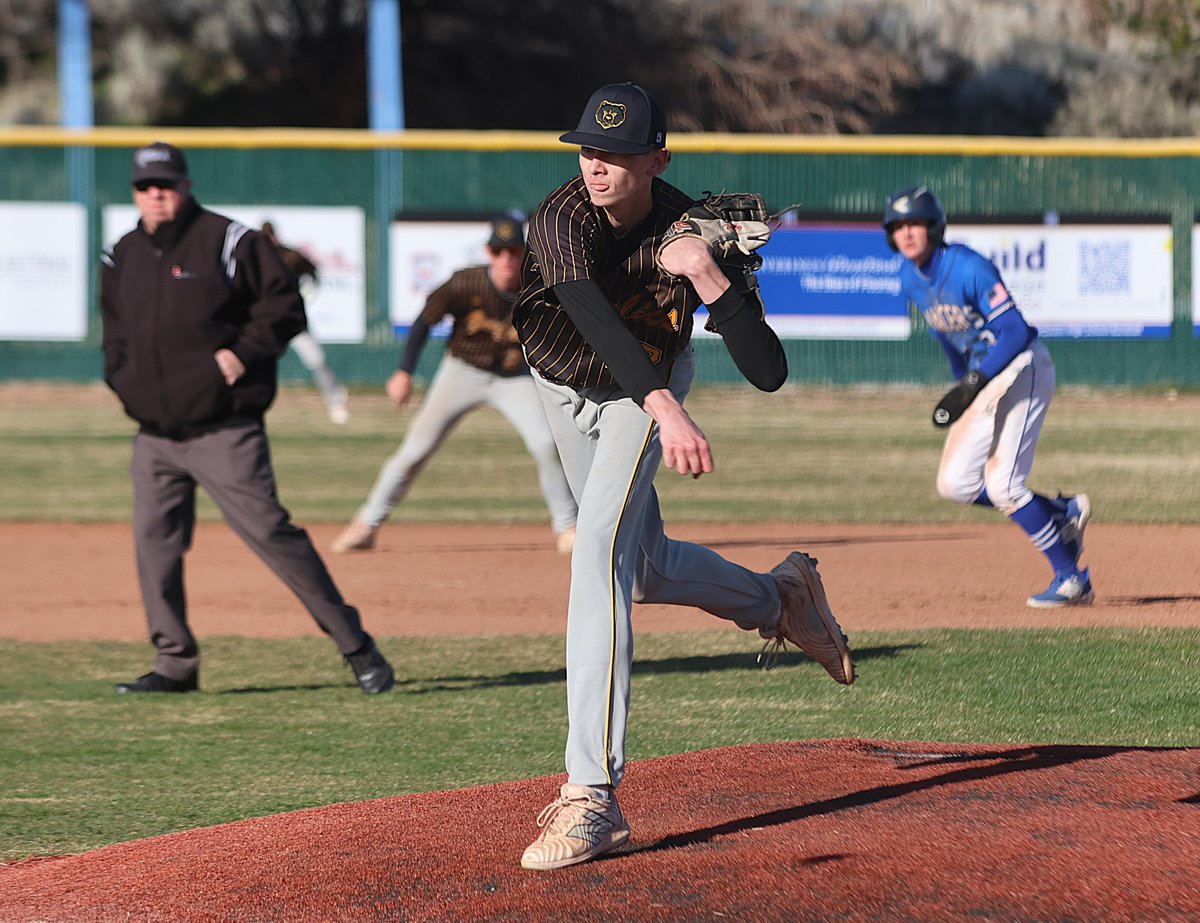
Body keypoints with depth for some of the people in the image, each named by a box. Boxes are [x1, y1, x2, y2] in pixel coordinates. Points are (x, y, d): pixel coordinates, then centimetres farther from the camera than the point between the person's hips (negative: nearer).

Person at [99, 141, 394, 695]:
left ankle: (354, 645, -2)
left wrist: (242, 352, -16)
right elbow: (116, 331, 26)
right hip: (154, 434, 6)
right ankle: (175, 665, 10)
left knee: (269, 533, -9)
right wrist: (121, 377, 8)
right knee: (155, 541, 1)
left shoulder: (229, 242, -6)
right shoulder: (123, 258, 12)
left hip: (224, 434, -6)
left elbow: (285, 307, -4)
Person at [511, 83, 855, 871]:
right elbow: (593, 317, -48)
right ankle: (780, 598, 48)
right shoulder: (564, 217, -31)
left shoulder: (694, 236, -29)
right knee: (648, 571, 15)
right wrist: (665, 408, -63)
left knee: (600, 554, -23)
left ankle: (594, 793, -29)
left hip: (648, 391, -3)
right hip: (568, 391, 3)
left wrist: (709, 279, -45)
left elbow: (769, 372, -33)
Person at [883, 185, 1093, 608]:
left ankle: (1071, 580, -5)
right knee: (955, 484, 3)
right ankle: (1065, 513, 16)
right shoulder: (910, 279, 3)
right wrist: (962, 387, 22)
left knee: (1001, 484, -16)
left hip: (1022, 368, -9)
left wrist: (973, 383, -31)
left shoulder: (969, 268, -21)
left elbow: (1015, 331, -25)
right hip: (981, 379, 9)